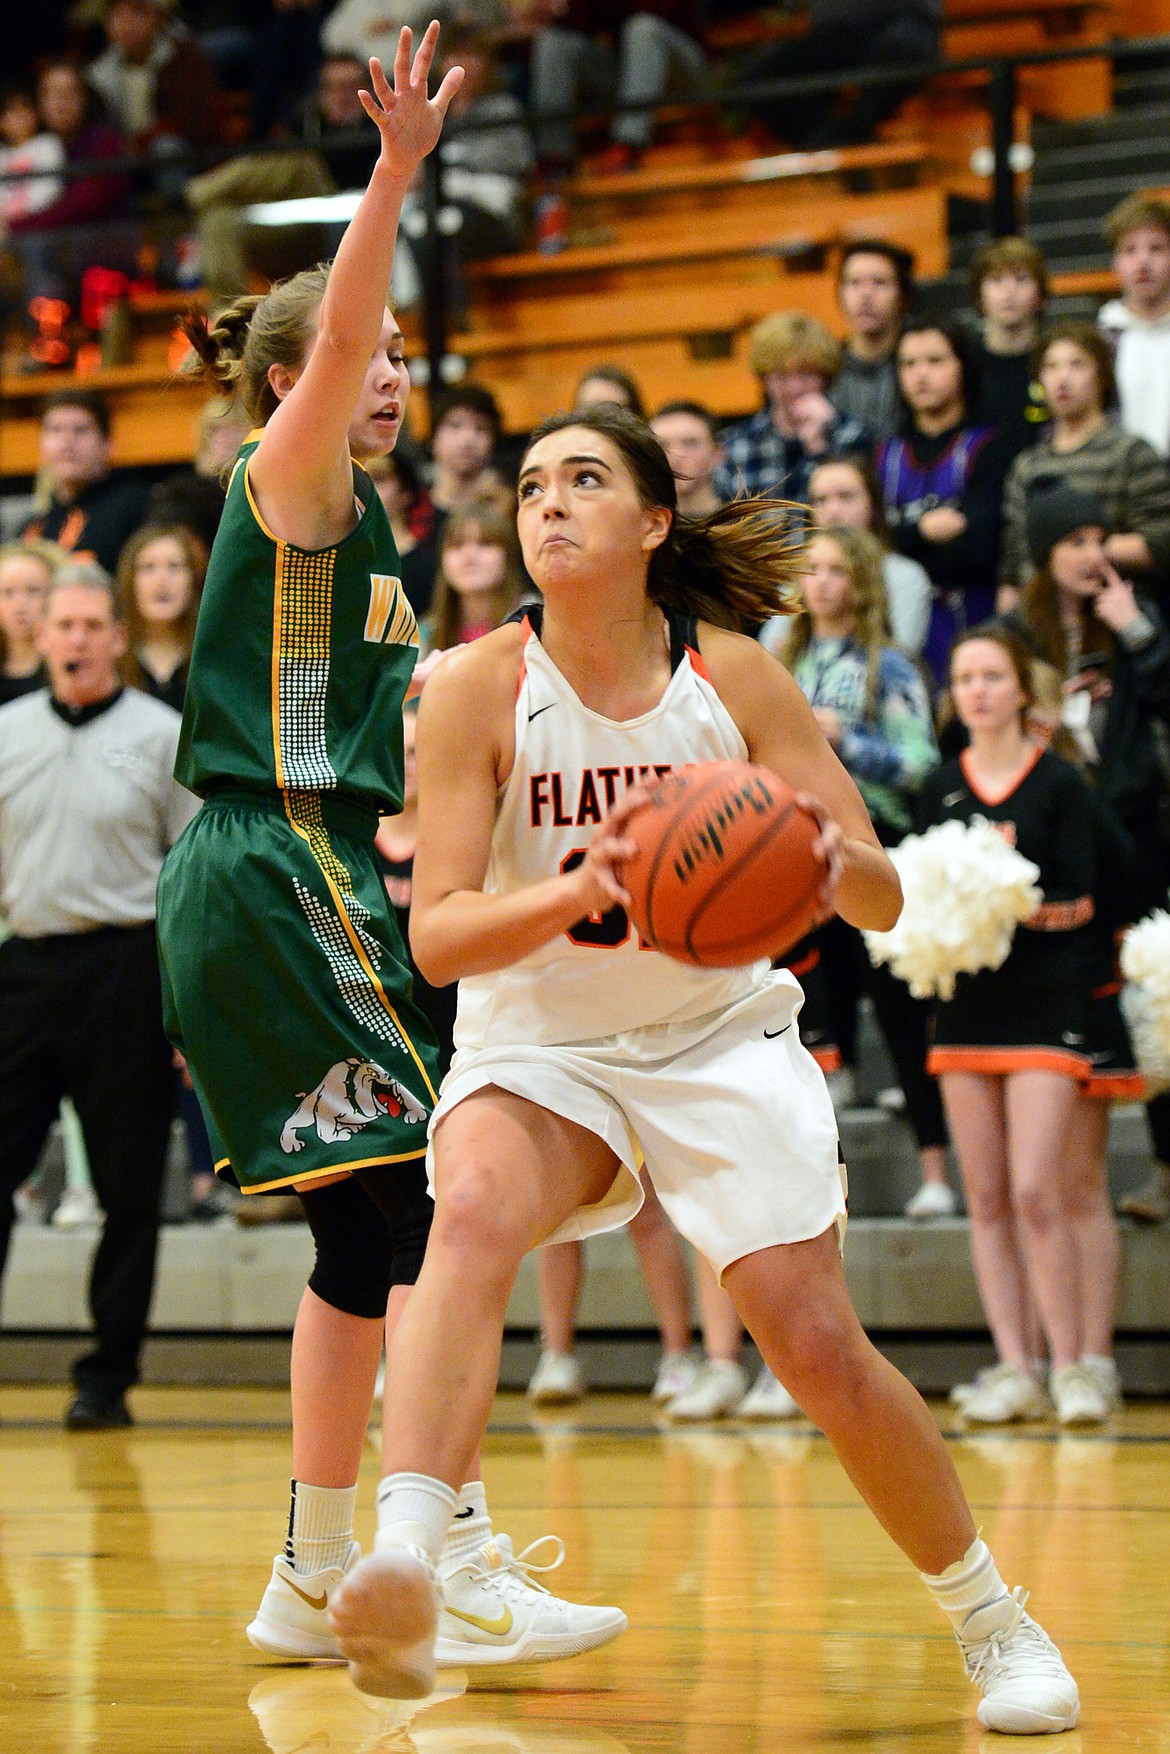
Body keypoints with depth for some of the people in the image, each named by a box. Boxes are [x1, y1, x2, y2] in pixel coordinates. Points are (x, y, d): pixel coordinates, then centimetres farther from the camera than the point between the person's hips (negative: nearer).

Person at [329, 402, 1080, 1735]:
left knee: (819, 1349, -8)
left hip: (721, 1041, 1)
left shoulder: (735, 678, -9)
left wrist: (830, 856, -32)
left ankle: (993, 1624, 16)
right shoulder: (477, 688, -11)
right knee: (473, 1209, -33)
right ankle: (400, 1569, -48)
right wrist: (581, 889, -34)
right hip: (538, 1043, -1)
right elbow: (436, 937, -16)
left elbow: (882, 902, -8)